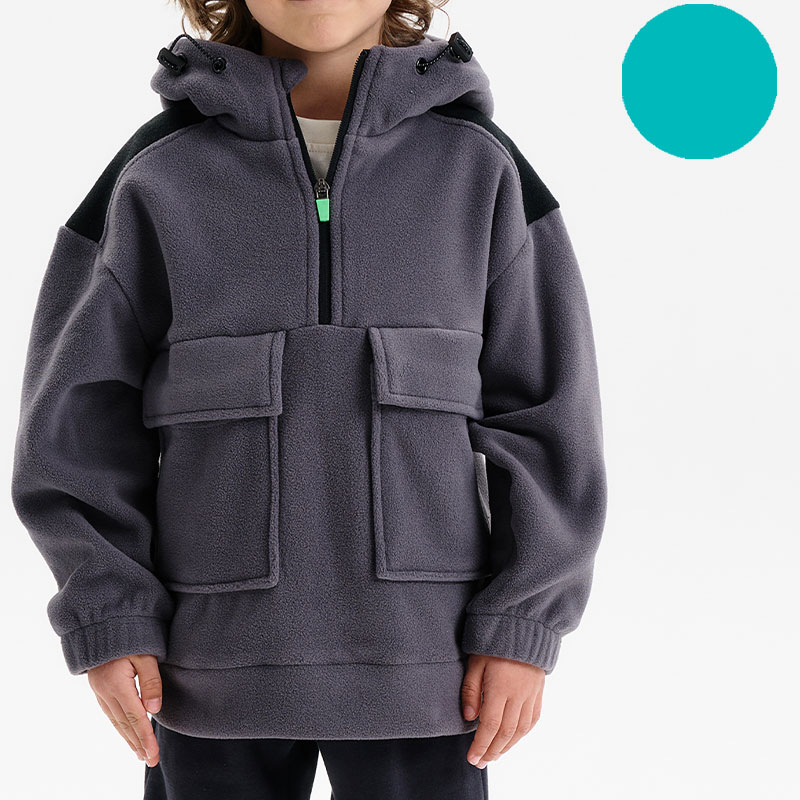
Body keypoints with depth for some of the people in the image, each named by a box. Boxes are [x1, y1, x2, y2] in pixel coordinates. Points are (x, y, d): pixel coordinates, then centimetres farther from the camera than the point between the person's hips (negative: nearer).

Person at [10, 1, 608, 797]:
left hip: (417, 653, 0)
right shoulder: (157, 174, 0)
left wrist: (523, 624, -7)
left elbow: (544, 412, -1)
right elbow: (83, 411, 1)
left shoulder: (480, 168, 1)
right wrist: (107, 618, -6)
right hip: (217, 656, 1)